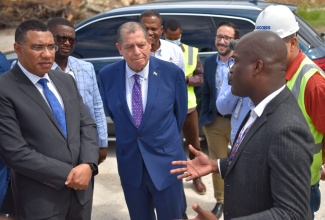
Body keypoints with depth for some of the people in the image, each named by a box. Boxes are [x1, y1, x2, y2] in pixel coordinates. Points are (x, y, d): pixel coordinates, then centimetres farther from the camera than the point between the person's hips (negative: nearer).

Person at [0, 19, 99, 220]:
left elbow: (87, 125, 6)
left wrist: (88, 165, -11)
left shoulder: (66, 80, 7)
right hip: (40, 200, -5)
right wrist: (68, 174, -15)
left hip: (81, 189, 6)